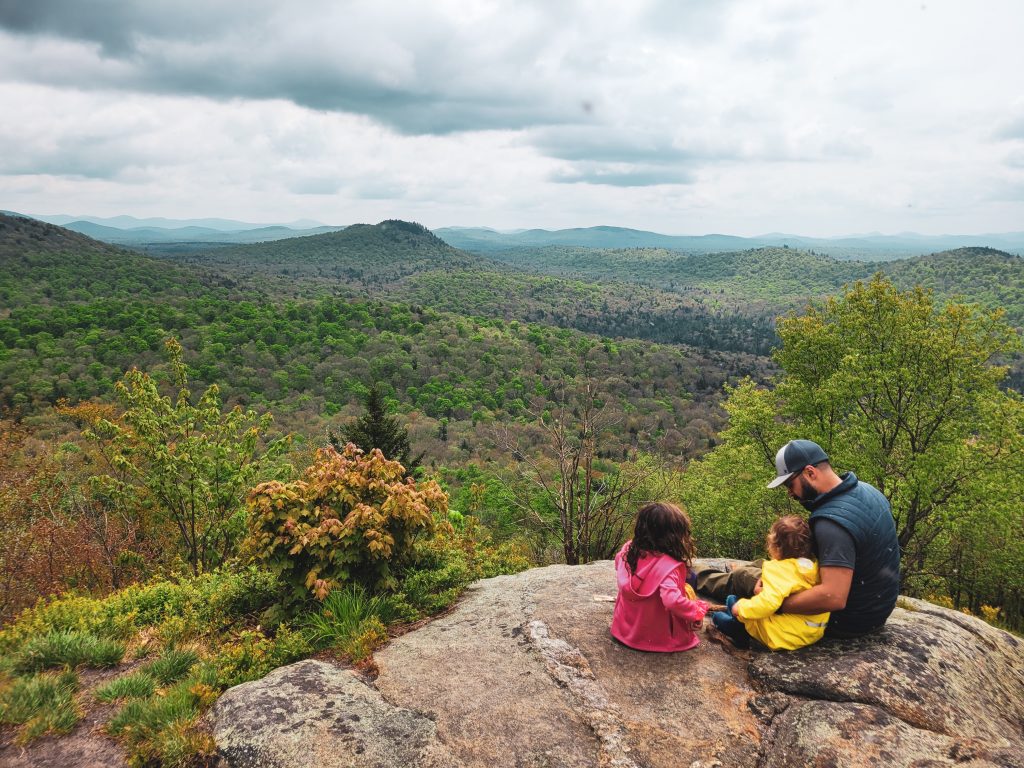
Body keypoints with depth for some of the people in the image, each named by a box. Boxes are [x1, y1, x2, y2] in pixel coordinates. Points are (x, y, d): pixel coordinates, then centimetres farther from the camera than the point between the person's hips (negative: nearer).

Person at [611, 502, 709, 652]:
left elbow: (619, 565, 12)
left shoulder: (629, 550, -10)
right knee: (687, 589, 11)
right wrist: (697, 612, -23)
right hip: (655, 638, -5)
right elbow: (672, 600, -40)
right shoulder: (669, 566, -29)